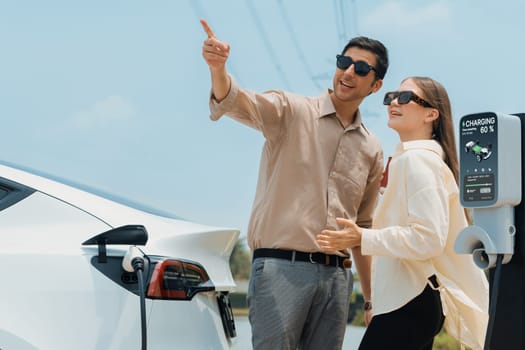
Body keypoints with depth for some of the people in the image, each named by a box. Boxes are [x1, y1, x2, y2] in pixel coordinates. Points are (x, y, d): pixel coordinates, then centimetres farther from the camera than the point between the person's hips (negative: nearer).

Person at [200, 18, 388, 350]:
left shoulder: (372, 149, 14)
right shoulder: (292, 111, 0)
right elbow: (239, 103, -20)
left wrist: (371, 298, 21)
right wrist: (218, 68, -43)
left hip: (336, 275, 5)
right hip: (281, 267, -5)